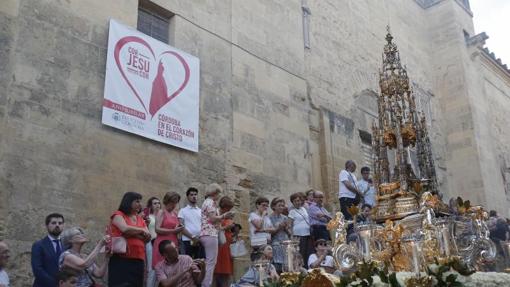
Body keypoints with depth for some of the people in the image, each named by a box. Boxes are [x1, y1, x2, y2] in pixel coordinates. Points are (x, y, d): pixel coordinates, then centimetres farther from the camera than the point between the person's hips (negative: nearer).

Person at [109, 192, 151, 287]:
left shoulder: (140, 219, 19)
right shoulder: (118, 215, 3)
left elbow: (148, 238, 9)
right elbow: (125, 229, -16)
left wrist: (132, 233, -8)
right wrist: (142, 231, 0)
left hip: (138, 259, 6)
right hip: (121, 259, -6)